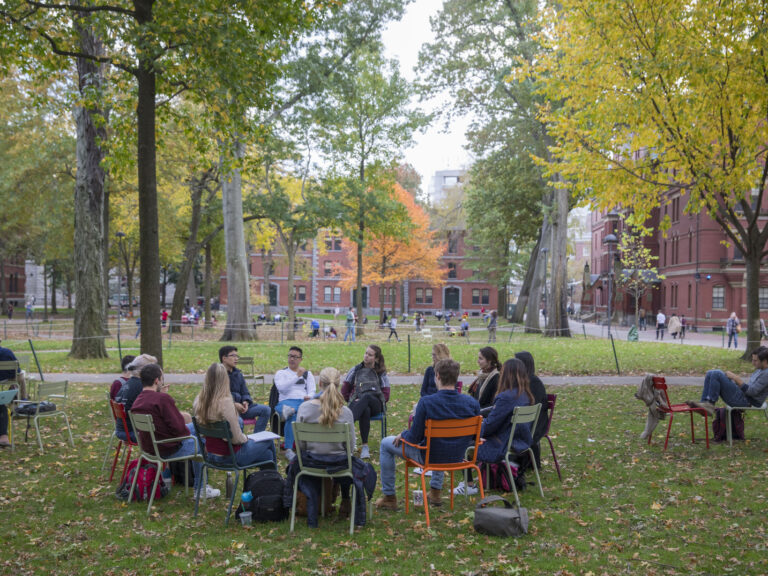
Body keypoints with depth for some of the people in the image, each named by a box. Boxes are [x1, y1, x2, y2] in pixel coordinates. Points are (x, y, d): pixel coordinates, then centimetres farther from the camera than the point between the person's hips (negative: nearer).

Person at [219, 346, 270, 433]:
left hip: (239, 407, 7)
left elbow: (245, 393, 19)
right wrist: (233, 404, -22)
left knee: (266, 409, -10)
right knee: (238, 421, -38)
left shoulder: (238, 374, 19)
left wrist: (246, 402, -6)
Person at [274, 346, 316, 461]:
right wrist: (297, 376, -11)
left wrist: (309, 397, -14)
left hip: (304, 401, 3)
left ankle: (291, 411, -59)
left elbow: (312, 391, 10)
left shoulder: (307, 373, 23)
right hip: (286, 402, -3)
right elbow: (282, 388, -3)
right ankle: (288, 450, -39)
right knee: (293, 416, -36)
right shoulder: (281, 373, 17)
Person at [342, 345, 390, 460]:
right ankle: (364, 446, -51)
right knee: (365, 411, -41)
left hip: (375, 404, -1)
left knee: (366, 396, -41)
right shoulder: (356, 370, 23)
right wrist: (352, 399, 4)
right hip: (357, 402, 1)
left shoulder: (381, 373, 20)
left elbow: (385, 396, 11)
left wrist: (363, 400, -3)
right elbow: (344, 391, 25)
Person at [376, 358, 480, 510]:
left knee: (386, 444, 17)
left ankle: (389, 497, 24)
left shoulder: (426, 402, -26)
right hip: (457, 457, 5)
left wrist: (403, 434, 2)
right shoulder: (472, 403, -14)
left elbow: (415, 437, -20)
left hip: (430, 457, -5)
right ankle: (436, 491, 43)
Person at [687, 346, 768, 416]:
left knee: (717, 374, -20)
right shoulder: (759, 370, 17)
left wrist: (736, 378, -14)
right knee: (710, 374, 4)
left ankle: (710, 404, -12)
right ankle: (704, 404, -7)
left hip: (746, 402, -10)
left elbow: (752, 392, -20)